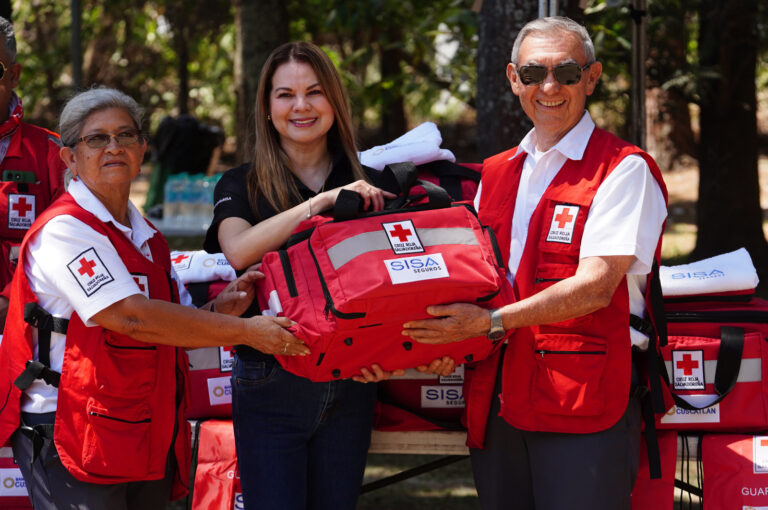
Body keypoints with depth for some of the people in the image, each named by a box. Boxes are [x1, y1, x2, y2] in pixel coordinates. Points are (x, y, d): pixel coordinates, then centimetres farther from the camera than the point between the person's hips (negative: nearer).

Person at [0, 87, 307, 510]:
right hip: (70, 437, -8)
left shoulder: (146, 237, 16)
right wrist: (245, 330, -17)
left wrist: (217, 310, -2)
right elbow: (132, 317, -21)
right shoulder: (64, 229, -12)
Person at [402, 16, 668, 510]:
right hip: (497, 403, 6)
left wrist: (493, 323, -19)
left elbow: (595, 285, -13)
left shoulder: (624, 169, -4)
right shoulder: (495, 174, 18)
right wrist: (445, 342, -1)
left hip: (585, 401, -6)